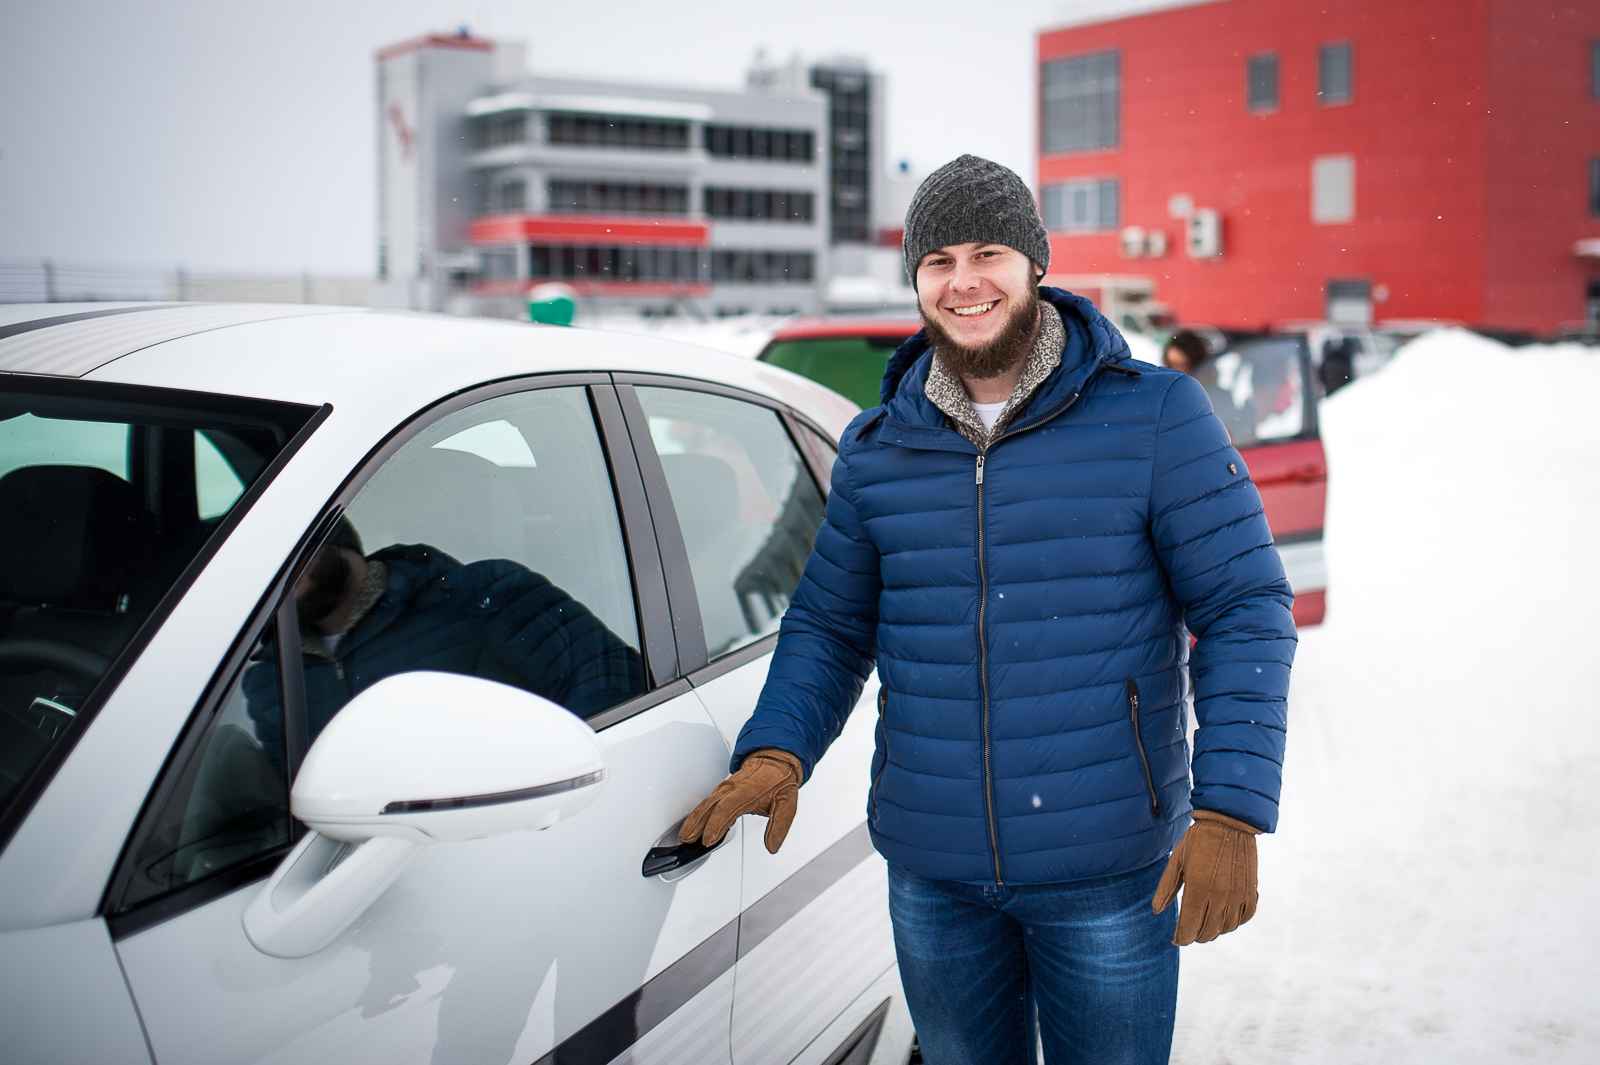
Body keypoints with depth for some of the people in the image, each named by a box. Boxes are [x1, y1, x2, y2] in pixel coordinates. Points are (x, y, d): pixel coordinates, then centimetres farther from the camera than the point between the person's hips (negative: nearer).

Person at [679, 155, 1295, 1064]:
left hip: (1108, 874, -3)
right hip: (932, 879, 3)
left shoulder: (1156, 417, -6)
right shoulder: (878, 451, 5)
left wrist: (1231, 813, -17)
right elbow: (829, 626, 13)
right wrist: (776, 752, -4)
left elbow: (1248, 610, -8)